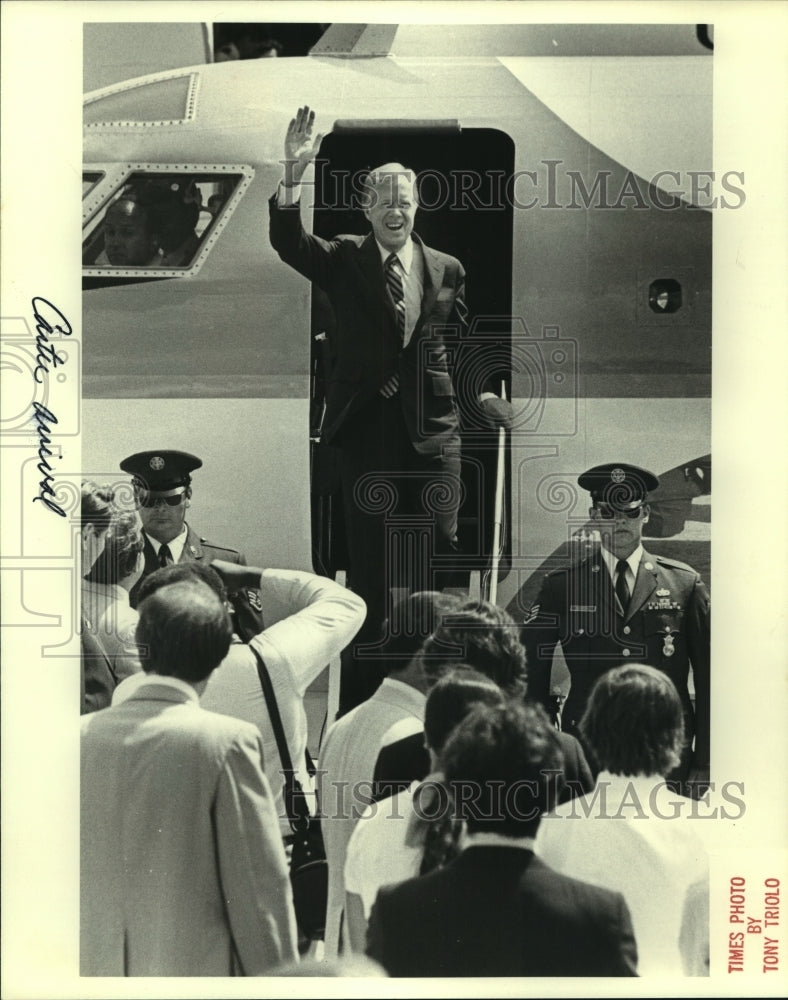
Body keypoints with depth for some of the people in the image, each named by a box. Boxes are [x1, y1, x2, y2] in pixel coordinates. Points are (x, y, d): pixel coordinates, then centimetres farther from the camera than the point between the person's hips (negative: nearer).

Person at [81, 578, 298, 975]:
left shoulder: (83, 735, 1)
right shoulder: (227, 740, -12)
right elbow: (260, 884, -9)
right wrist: (275, 982, 0)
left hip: (96, 969, 4)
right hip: (196, 969, -4)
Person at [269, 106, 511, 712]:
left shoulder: (447, 270, 12)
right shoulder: (343, 262, 5)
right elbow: (287, 243, -12)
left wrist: (482, 391, 6)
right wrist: (294, 176, -26)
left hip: (433, 427, 1)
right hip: (366, 425, -1)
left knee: (441, 549, -2)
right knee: (368, 562, 2)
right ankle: (361, 694, 10)